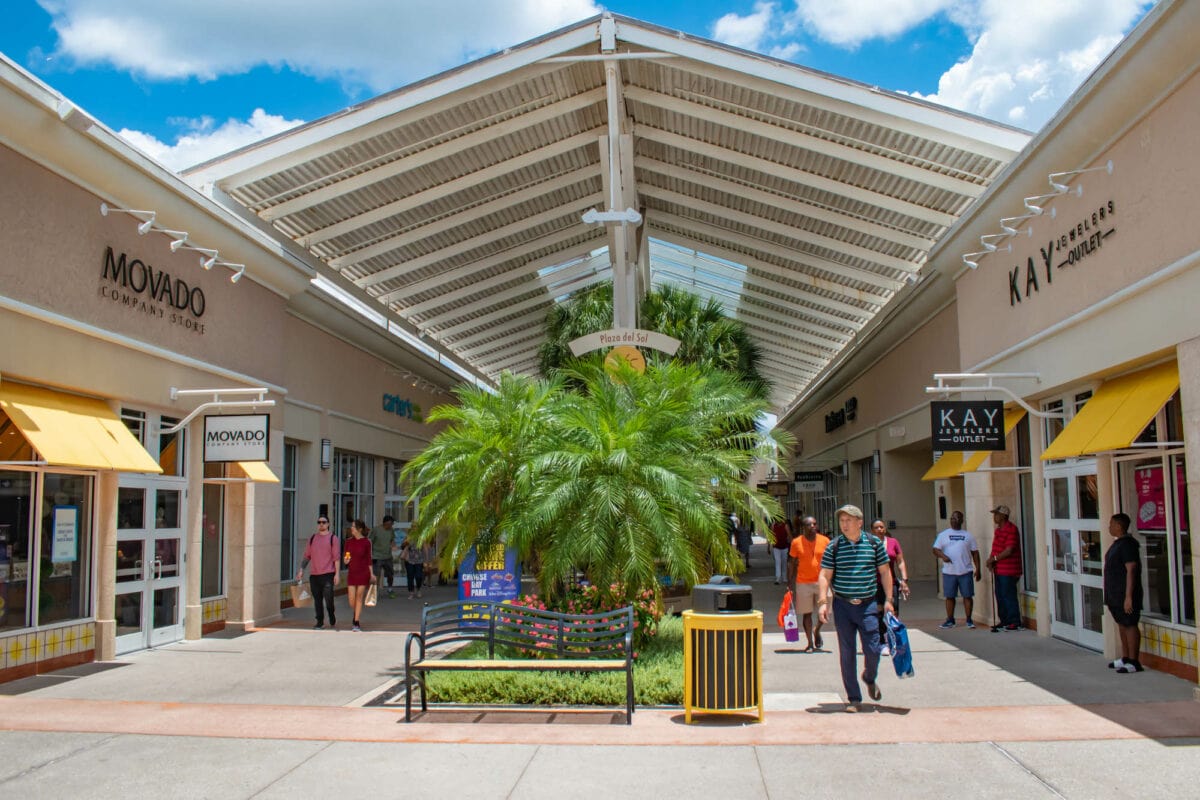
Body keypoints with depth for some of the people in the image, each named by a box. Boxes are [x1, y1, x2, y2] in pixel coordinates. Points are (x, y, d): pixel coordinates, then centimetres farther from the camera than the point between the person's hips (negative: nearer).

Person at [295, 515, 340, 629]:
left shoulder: (333, 538, 1)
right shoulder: (312, 538, 13)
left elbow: (337, 557, -3)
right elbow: (307, 555, 16)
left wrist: (337, 574, -9)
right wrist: (301, 570, 8)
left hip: (328, 574, -4)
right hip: (314, 574, 4)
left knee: (328, 599, -6)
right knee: (317, 599, 6)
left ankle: (332, 619, 16)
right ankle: (320, 622, 16)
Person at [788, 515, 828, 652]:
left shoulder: (825, 541, 2)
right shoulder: (796, 542, -1)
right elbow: (791, 564, 4)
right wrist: (790, 585, 1)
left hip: (822, 581, 1)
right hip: (803, 583, -1)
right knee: (806, 613, 3)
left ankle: (817, 630, 25)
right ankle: (810, 643, 14)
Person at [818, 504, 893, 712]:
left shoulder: (874, 543, 1)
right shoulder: (834, 546, -1)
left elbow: (884, 572, 8)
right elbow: (825, 576, -1)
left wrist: (888, 599, 4)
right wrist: (823, 602, -11)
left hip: (868, 604, 0)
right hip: (842, 605, 0)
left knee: (873, 650, -3)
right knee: (847, 653, 3)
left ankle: (870, 678, 30)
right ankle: (853, 698, 14)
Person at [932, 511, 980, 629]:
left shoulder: (968, 536, 10)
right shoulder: (943, 535, 8)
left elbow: (975, 553, 10)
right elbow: (935, 549, 2)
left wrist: (978, 569, 3)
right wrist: (942, 556, -19)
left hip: (965, 572, 0)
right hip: (949, 572, 0)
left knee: (968, 596, 0)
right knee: (949, 597, 5)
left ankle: (969, 620, 9)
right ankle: (950, 620, 14)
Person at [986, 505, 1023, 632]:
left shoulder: (1011, 530, -15)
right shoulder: (998, 529, 16)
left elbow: (1008, 550, -20)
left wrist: (994, 558, -14)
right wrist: (991, 559, 1)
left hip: (1008, 571, -9)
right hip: (998, 569, 9)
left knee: (1009, 596, -5)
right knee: (1000, 596, 13)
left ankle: (1015, 622, 2)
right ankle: (1004, 621, 21)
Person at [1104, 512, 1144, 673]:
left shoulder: (1127, 544, -16)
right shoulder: (1117, 543, 15)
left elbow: (1131, 571, -21)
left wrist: (1128, 597, -24)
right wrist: (1109, 596, 22)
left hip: (1125, 594, -10)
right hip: (1116, 595, 10)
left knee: (1130, 625, -6)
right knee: (1122, 625, 15)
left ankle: (1134, 662, -3)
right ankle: (1125, 659, 22)